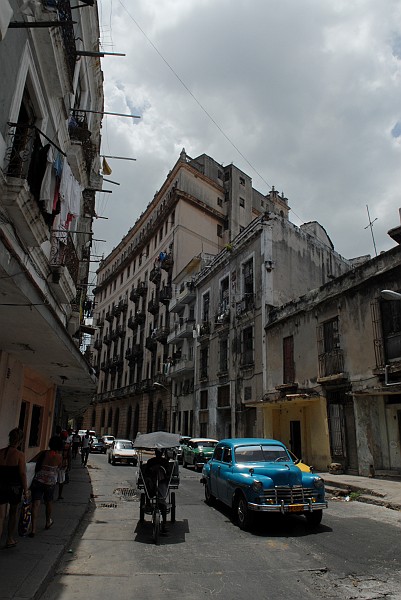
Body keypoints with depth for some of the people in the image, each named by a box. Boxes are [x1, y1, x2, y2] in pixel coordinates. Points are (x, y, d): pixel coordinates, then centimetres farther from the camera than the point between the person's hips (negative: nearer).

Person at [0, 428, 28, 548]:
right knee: (13, 514, 18)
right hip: (15, 487, -3)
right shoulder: (20, 455, -16)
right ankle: (10, 540, 30)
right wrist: (25, 489, -1)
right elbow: (22, 473, -12)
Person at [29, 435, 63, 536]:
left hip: (38, 481, -1)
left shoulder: (44, 453, -5)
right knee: (49, 502, 22)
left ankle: (33, 529, -7)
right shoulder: (59, 456, -6)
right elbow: (58, 469, 6)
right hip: (50, 482, 1)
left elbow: (37, 467, 4)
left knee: (35, 504, 0)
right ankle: (48, 522, 41)